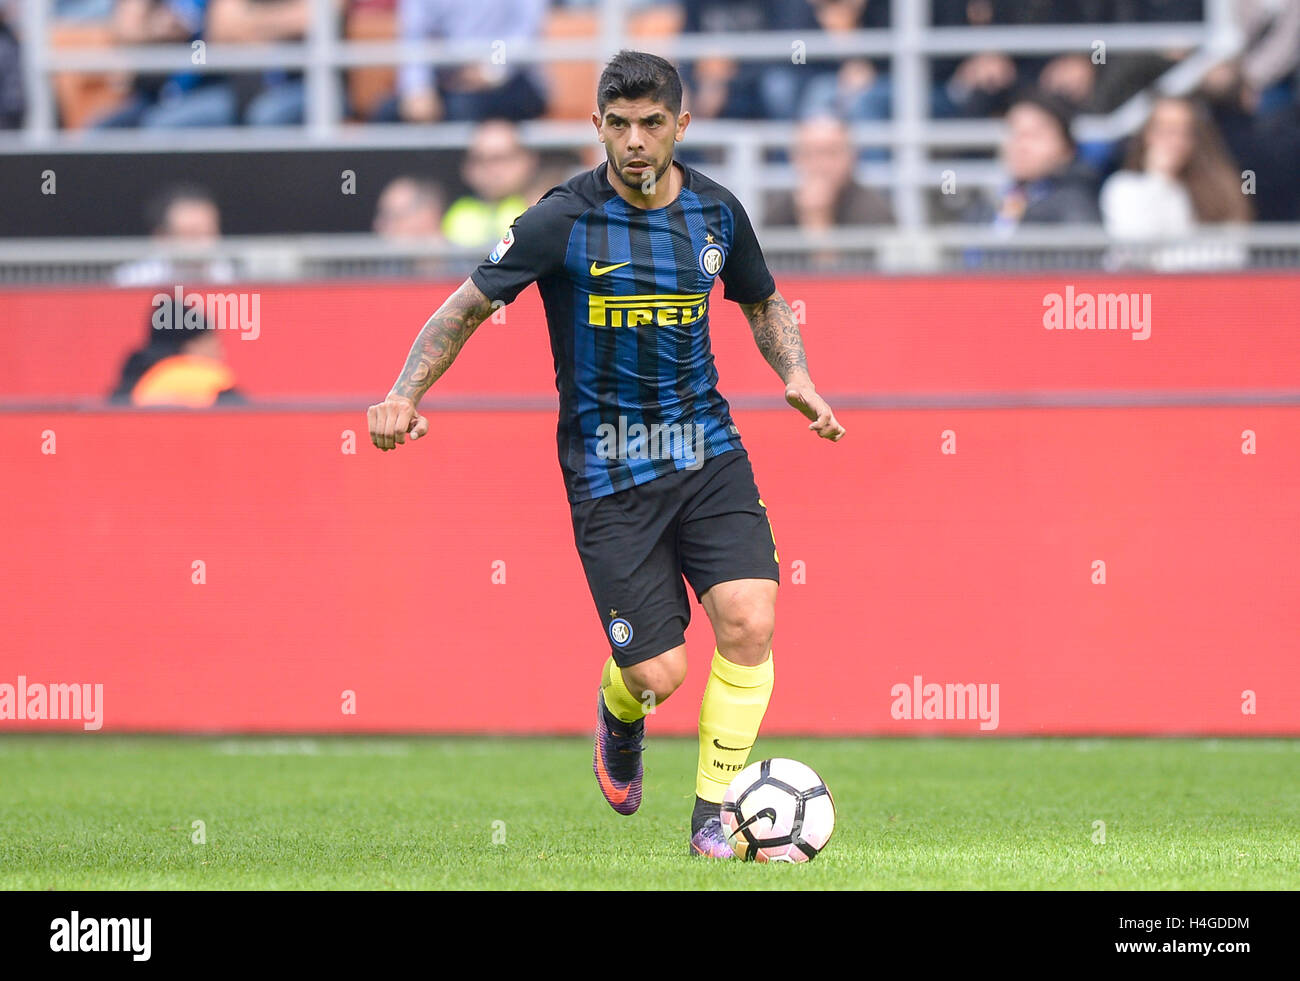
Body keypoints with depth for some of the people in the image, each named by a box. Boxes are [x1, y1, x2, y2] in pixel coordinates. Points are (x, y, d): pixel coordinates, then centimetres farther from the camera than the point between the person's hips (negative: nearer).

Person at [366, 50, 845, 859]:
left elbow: (763, 303, 21)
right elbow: (468, 307, -3)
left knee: (750, 622, -15)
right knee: (661, 672, -8)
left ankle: (715, 820, 1)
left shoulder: (716, 212, 2)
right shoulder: (565, 221, -11)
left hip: (706, 451, 3)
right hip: (609, 472, -3)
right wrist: (405, 393, -15)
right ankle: (621, 716, 33)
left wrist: (796, 376, 4)